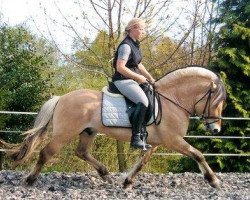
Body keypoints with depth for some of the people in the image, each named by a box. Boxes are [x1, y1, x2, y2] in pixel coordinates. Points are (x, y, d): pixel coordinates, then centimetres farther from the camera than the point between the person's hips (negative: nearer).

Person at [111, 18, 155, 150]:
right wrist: (138, 77, -19)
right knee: (143, 101, -28)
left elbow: (139, 65, 24)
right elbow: (120, 67, -23)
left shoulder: (135, 45, 15)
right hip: (123, 80, -11)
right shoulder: (126, 46, -16)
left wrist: (150, 78, 15)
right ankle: (135, 138, -29)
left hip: (132, 79, 11)